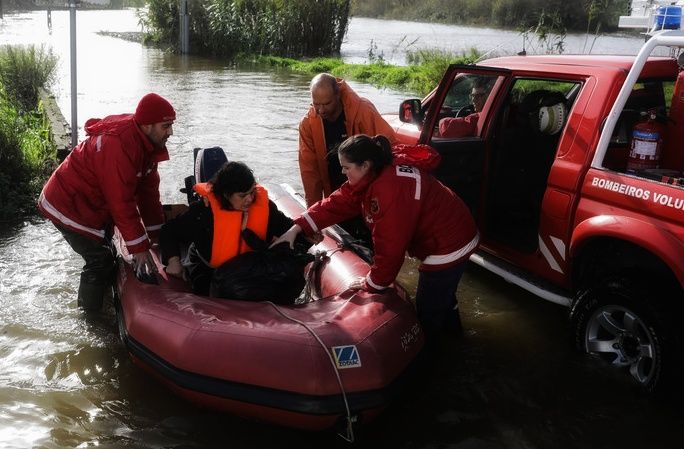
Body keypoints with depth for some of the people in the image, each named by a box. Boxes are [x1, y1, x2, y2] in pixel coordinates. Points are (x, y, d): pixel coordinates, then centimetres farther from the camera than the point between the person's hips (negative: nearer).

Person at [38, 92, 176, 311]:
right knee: (100, 261, -7)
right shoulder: (117, 145, -33)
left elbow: (148, 189, 1)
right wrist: (139, 247, -25)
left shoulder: (146, 141, -4)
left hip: (93, 203, 10)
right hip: (69, 208, -10)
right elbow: (122, 203, -31)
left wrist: (157, 234, 2)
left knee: (103, 256, 19)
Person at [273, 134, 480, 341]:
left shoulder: (391, 188, -34)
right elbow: (337, 203, -1)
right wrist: (297, 228, -7)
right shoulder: (373, 176, -3)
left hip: (449, 246, -10)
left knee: (428, 310, 5)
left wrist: (372, 283, -14)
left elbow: (390, 246, -29)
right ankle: (451, 329, 54)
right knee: (441, 294, 31)